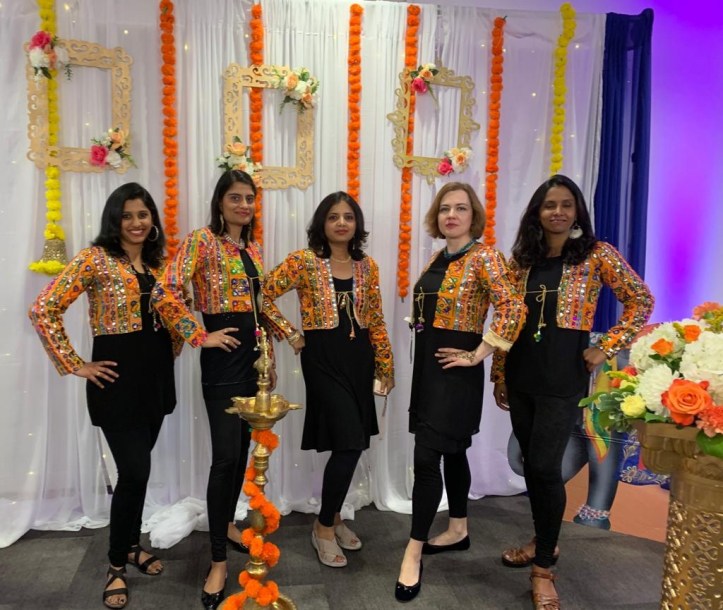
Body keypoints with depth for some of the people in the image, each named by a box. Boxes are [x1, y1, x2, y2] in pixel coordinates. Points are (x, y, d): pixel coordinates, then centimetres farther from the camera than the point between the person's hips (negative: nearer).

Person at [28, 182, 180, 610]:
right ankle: (117, 565, 15)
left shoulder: (157, 262, 9)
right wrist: (75, 365, -13)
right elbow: (44, 310, -14)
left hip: (156, 373, 6)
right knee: (134, 471, -5)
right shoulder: (96, 258, -10)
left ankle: (132, 545, 35)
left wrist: (175, 346, 8)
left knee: (138, 468, 16)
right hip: (117, 376, -6)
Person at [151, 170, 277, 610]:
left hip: (254, 352, 7)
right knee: (225, 455, -7)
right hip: (223, 357, -7)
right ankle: (219, 560, 6)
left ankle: (228, 524, 35)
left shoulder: (252, 248, 13)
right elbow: (166, 293, -21)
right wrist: (201, 337, -18)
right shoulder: (202, 240, -9)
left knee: (243, 448, 15)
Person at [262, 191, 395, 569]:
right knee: (349, 442, -11)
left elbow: (376, 320, 10)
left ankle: (333, 517, 32)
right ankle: (324, 527, 9)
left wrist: (386, 366, 9)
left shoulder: (367, 266, 8)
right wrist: (290, 334, -8)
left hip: (359, 357, 5)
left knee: (349, 443, 12)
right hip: (323, 357, -5)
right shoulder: (304, 261, -6)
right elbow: (263, 295, -7)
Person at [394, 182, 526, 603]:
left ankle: (414, 551, 6)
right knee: (452, 450, 17)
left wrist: (477, 356, -22)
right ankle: (459, 530, 32)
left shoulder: (483, 257, -14)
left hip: (454, 370, -8)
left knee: (426, 456, -7)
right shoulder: (438, 258, 11)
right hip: (428, 365, 8)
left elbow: (513, 308, -25)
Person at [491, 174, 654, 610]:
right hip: (521, 373, 5)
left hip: (563, 375, -5)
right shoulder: (522, 259, 8)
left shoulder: (597, 255, -4)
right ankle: (544, 541, 34)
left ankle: (544, 568, 11)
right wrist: (499, 374, 9)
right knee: (531, 463, 13)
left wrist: (606, 349, -8)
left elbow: (642, 301, -1)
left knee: (545, 466, -6)